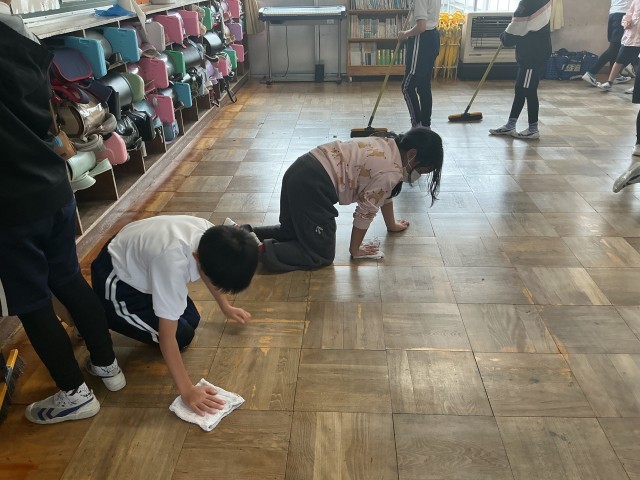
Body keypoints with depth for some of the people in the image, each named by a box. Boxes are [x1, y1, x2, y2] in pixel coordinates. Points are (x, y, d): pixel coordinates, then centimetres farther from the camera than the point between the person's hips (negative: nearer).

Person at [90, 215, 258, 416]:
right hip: (115, 282, -7)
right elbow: (167, 337, -33)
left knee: (192, 320, 9)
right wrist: (187, 390, -27)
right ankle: (100, 317, 9)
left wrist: (226, 307, 15)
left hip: (135, 261, 7)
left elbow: (213, 273, 6)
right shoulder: (173, 262, -43)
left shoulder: (213, 241, -22)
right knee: (181, 336, -4)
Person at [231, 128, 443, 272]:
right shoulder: (391, 172, -12)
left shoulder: (388, 145, 15)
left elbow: (384, 194, 28)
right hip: (313, 185, -10)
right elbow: (366, 211, -6)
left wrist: (392, 225, 40)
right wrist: (354, 250, 9)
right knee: (321, 254, 2)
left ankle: (246, 233, 15)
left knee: (292, 232, 26)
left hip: (301, 172, 10)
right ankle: (262, 251, -10)